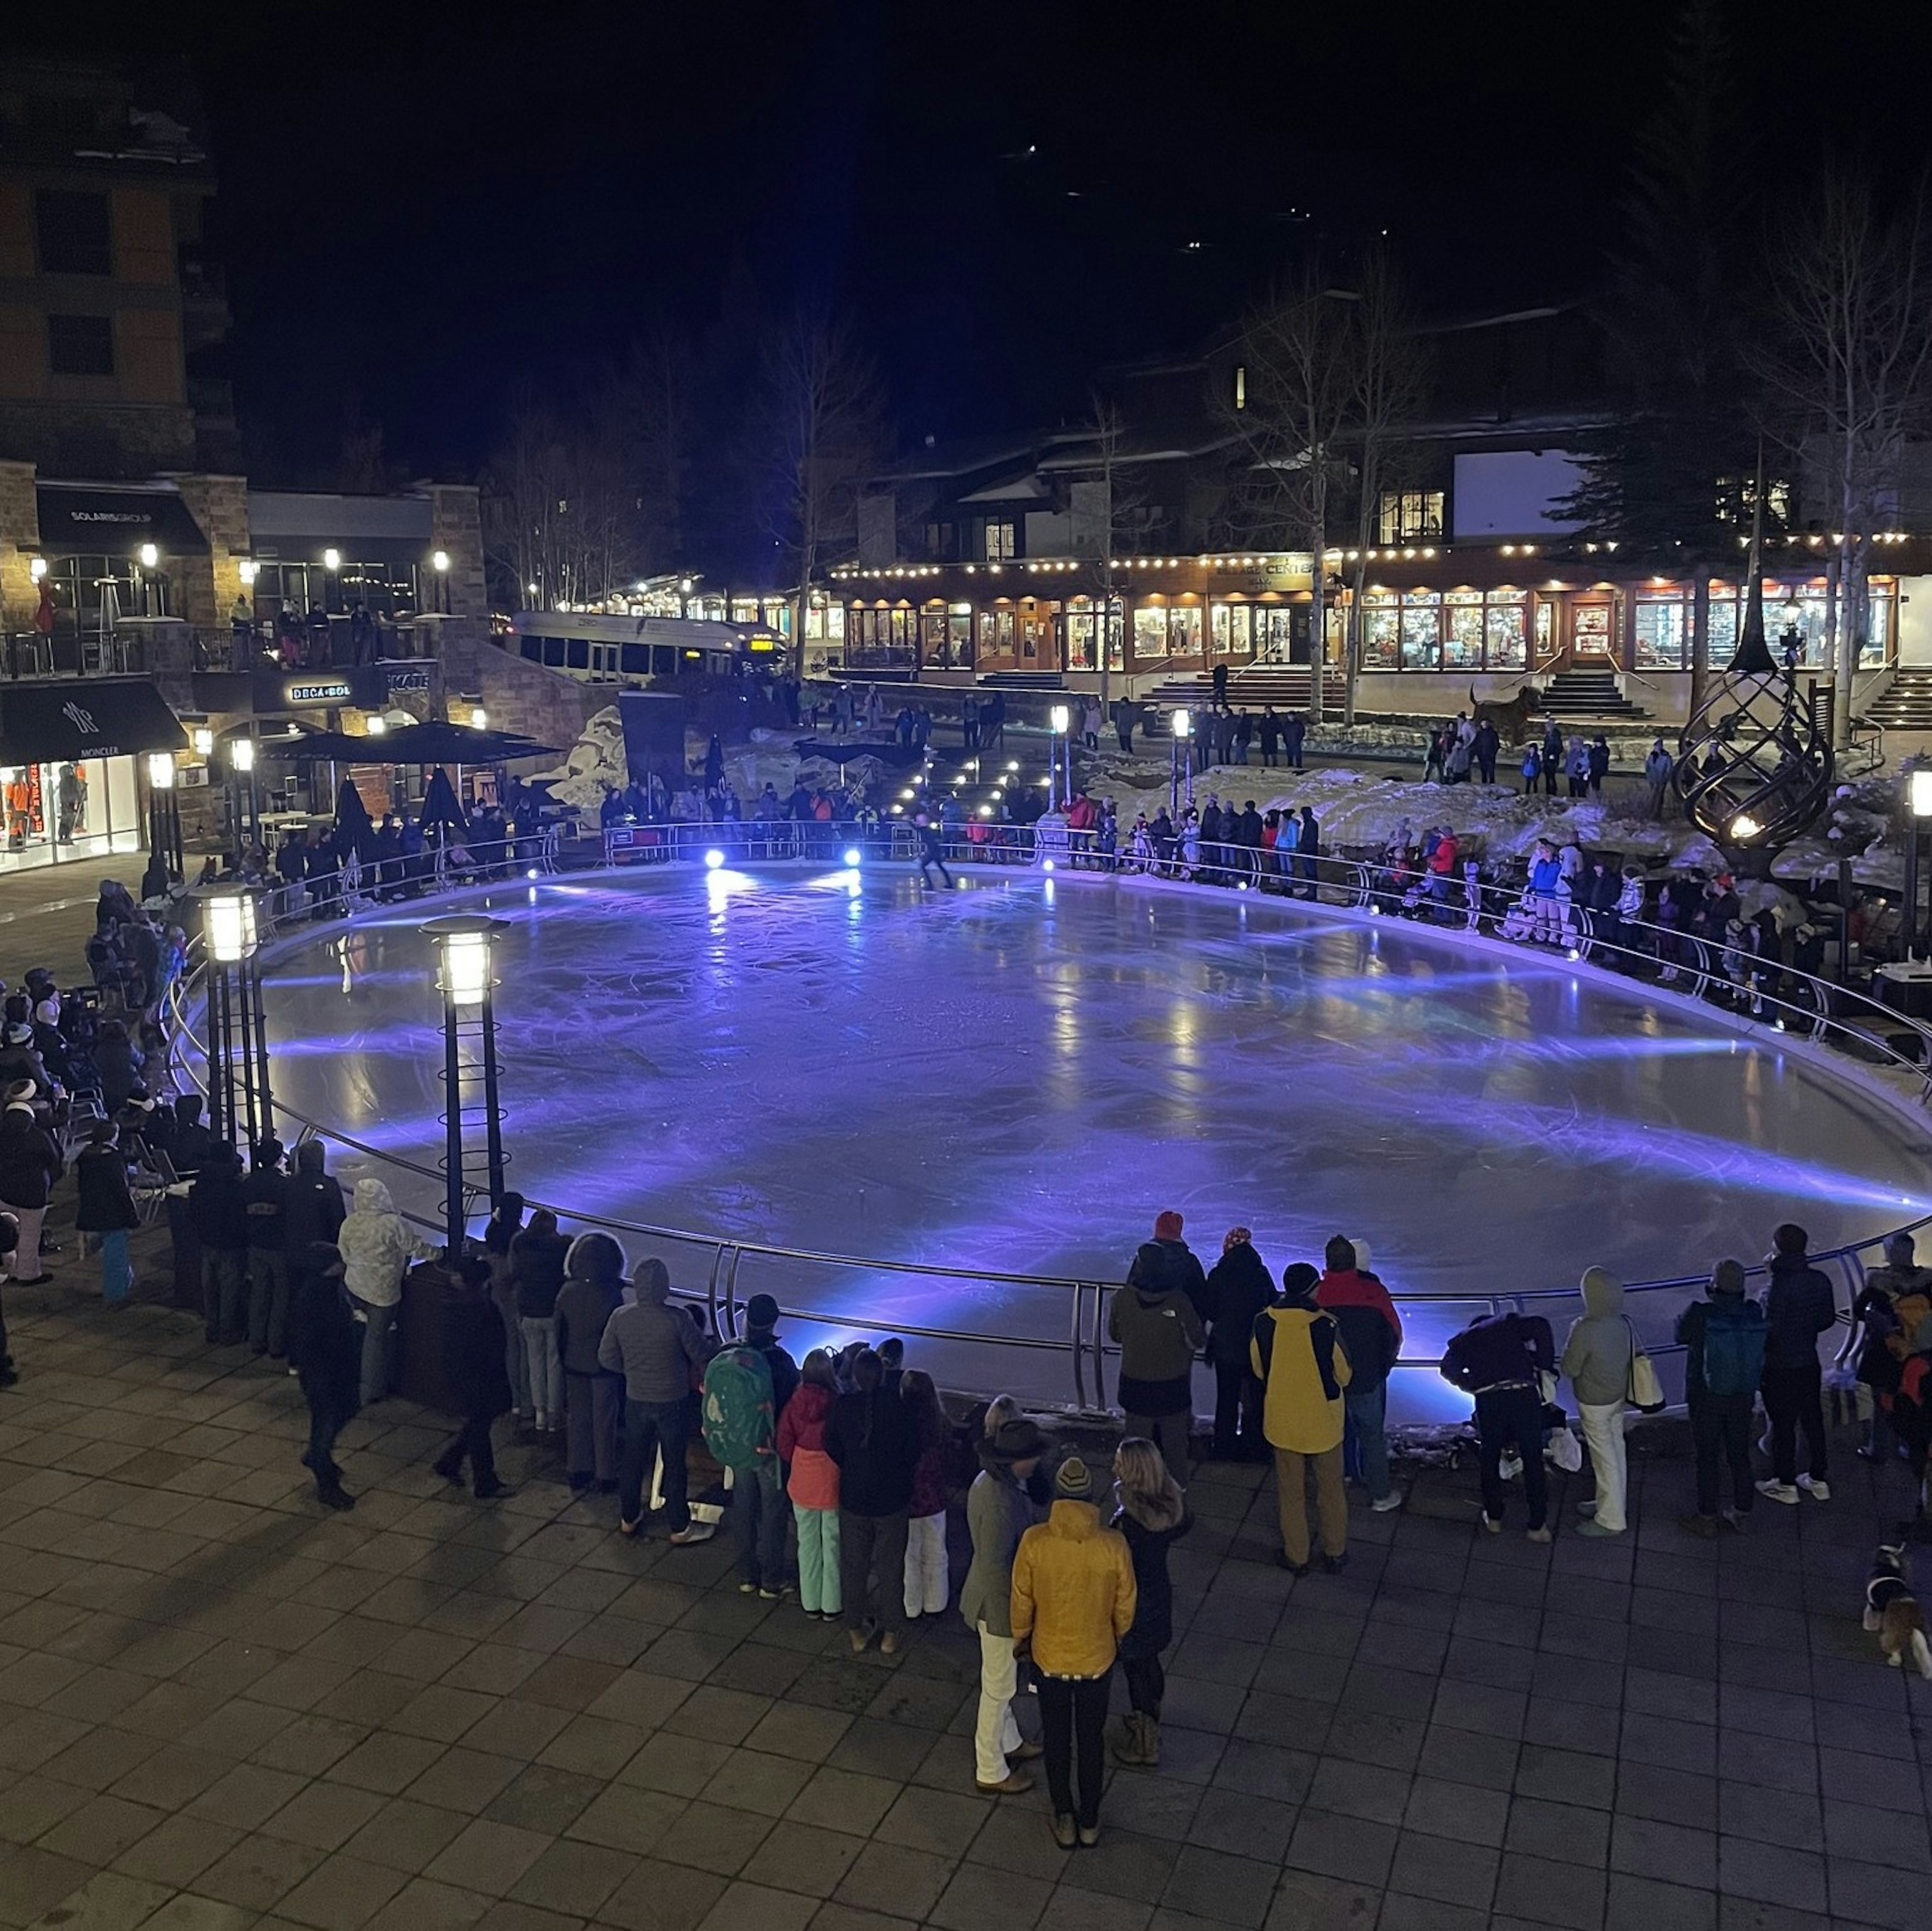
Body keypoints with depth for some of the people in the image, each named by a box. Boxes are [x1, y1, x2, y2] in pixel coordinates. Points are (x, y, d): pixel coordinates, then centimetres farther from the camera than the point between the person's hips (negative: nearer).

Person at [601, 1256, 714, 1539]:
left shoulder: (620, 1317, -13)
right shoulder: (675, 1320, -24)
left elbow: (607, 1359, -1)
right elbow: (702, 1355, -14)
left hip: (636, 1401, 3)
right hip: (672, 1404, -3)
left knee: (633, 1460, 21)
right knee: (674, 1465, 11)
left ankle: (629, 1518, 37)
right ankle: (679, 1528, 22)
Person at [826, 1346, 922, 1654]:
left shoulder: (842, 1407, -15)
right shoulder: (898, 1407, -18)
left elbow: (833, 1449, -5)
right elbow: (913, 1452, -9)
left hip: (853, 1498, 1)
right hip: (892, 1499, -1)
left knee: (853, 1565, 17)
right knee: (890, 1567, 15)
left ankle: (856, 1630, 29)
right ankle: (890, 1633, 25)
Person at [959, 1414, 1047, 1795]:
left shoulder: (995, 1480, -5)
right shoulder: (999, 1501, -34)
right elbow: (995, 1566, -28)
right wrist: (1019, 1609, -17)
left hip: (998, 1596, 9)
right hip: (1000, 1604, -9)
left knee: (1002, 1680, 28)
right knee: (998, 1687, 10)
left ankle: (1008, 1742, 49)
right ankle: (990, 1773, 28)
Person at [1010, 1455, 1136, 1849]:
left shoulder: (1034, 1541, -23)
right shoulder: (1113, 1544, -22)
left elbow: (1022, 1600, -10)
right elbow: (1126, 1604, -8)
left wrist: (1021, 1638, 10)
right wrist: (1117, 1640, 12)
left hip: (1049, 1657, 0)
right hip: (1096, 1658, 0)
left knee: (1056, 1738, 20)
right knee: (1091, 1738, 20)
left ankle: (1065, 1819, 35)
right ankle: (1090, 1822, 35)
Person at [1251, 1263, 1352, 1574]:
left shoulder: (1263, 1323, -13)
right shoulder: (1326, 1327, -22)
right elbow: (1343, 1375, -8)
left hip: (1282, 1418, 2)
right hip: (1323, 1420, -2)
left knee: (1290, 1490, 16)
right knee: (1331, 1489, 18)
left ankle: (1296, 1557, 26)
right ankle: (1335, 1553, 31)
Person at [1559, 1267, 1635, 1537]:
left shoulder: (1585, 1331, -32)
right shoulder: (1625, 1323, -11)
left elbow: (1569, 1370, -21)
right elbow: (1636, 1355, 5)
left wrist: (1572, 1336, -9)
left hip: (1595, 1404, -7)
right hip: (1618, 1397, 7)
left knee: (1605, 1458, 6)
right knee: (1614, 1451, 21)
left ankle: (1611, 1520, 18)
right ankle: (1607, 1503, 39)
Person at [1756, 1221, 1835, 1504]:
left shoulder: (1782, 1285, -24)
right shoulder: (1819, 1280, -2)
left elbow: (1772, 1329, -22)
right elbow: (1829, 1319, 8)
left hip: (1782, 1367, -6)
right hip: (1810, 1362, 6)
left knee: (1783, 1425, 6)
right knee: (1813, 1420, 17)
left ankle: (1786, 1485, 16)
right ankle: (1818, 1480, 28)